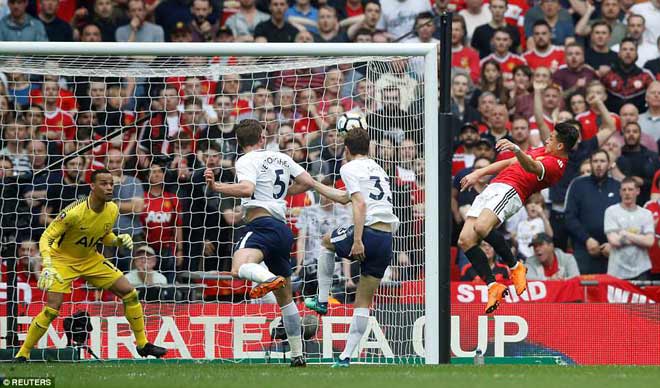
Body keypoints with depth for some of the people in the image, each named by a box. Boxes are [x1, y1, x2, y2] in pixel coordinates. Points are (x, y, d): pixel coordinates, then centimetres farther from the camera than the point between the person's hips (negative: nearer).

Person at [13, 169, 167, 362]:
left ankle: (142, 344, 11)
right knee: (52, 309, -19)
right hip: (63, 259, -6)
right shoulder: (74, 212, -29)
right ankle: (22, 354, -4)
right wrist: (47, 267, -38)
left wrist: (118, 241, -12)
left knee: (129, 292, -2)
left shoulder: (113, 210, -10)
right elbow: (46, 237, -24)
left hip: (90, 259, 6)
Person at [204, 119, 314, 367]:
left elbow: (247, 189, -19)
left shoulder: (246, 161, -1)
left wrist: (216, 187, -14)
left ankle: (270, 279, -64)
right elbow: (308, 182, 23)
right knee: (285, 298, 19)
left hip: (263, 223, -7)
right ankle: (298, 355, 22)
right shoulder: (281, 158, 20)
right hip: (283, 228, 8)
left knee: (239, 268, -35)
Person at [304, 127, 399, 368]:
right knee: (364, 301, 11)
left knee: (327, 241, 28)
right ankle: (346, 356, 9)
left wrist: (357, 241, -20)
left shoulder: (350, 168, 1)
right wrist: (313, 184, 46)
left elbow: (360, 204, -15)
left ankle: (322, 301, 25)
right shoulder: (377, 169, 25)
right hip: (388, 238, 6)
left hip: (368, 233, -6)